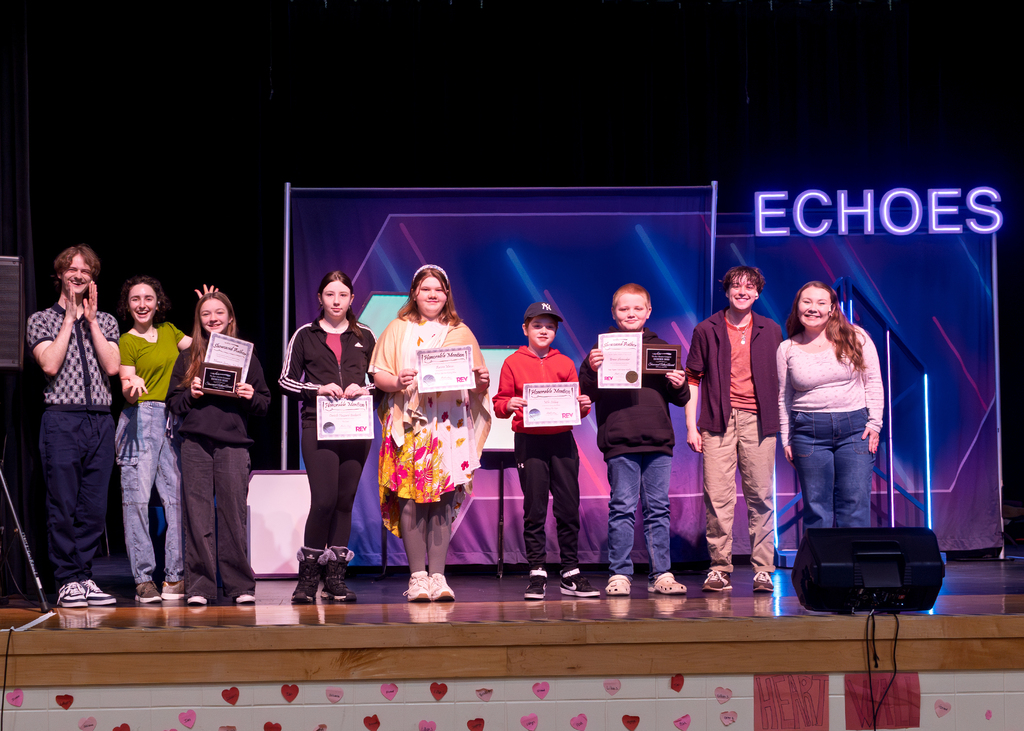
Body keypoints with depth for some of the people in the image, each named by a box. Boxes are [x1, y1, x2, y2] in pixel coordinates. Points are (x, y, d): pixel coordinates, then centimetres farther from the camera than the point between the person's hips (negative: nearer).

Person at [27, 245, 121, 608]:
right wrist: (70, 319, -2)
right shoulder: (42, 319, 8)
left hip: (101, 420, 3)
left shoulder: (106, 322, 16)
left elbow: (111, 366, 1)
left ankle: (85, 577, 9)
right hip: (61, 419, -3)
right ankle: (68, 581, 2)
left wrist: (90, 320, 0)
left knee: (94, 507, 2)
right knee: (63, 506, -4)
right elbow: (50, 365, -8)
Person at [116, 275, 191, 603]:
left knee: (177, 496, -3)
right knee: (137, 496, -8)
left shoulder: (168, 331, 17)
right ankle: (143, 578, -5)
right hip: (141, 419, -4)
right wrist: (132, 387, -27)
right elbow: (127, 390, -4)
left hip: (173, 421, 4)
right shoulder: (127, 341, 3)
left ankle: (175, 576, 0)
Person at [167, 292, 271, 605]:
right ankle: (200, 587, 4)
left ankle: (241, 585, 5)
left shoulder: (246, 356, 11)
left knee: (233, 514, -2)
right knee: (198, 515, -1)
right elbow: (173, 402, 12)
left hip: (233, 443, -1)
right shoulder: (188, 357, 13)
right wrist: (190, 394, -7)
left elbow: (264, 404, 11)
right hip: (195, 443, 1)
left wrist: (251, 397, -9)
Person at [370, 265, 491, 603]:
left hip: (450, 428, 1)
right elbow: (378, 374, 6)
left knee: (443, 499, -4)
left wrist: (482, 381, -5)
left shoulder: (461, 333, 16)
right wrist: (396, 382, -13)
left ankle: (438, 575, 0)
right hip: (409, 426, -1)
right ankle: (417, 575, 0)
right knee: (410, 499, -6)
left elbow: (478, 386, 17)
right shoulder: (398, 329, 12)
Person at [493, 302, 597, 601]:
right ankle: (537, 574, 6)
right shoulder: (513, 363, 5)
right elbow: (499, 404, 4)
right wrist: (508, 405, -17)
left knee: (569, 507, 2)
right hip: (529, 440, -2)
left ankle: (571, 574, 9)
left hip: (562, 440, 2)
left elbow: (575, 404, 13)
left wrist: (583, 405, -8)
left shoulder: (565, 364, 12)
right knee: (534, 509, 0)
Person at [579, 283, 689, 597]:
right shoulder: (603, 347, 5)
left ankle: (661, 574, 11)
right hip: (620, 442, -2)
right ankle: (619, 575, 6)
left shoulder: (661, 347, 12)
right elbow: (586, 395, 0)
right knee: (622, 508, 0)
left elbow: (679, 399, 16)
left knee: (658, 509, 5)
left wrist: (679, 386, -6)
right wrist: (591, 370, -17)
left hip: (658, 441, 3)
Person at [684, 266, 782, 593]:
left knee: (760, 496, -1)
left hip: (758, 421, 1)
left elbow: (781, 379, 13)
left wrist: (784, 424, 6)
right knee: (717, 496, -5)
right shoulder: (707, 330, 8)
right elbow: (692, 379, 8)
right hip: (718, 421, -1)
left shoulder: (771, 331, 11)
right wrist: (691, 426, 1)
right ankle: (720, 569, 2)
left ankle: (763, 570, 4)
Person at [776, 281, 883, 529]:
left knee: (855, 504, -1)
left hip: (854, 428, 0)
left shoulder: (856, 338, 3)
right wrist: (786, 440, 7)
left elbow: (873, 382, 5)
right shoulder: (787, 349, 5)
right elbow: (784, 398, 9)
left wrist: (874, 423, -1)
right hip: (808, 432, 0)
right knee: (816, 508, 2)